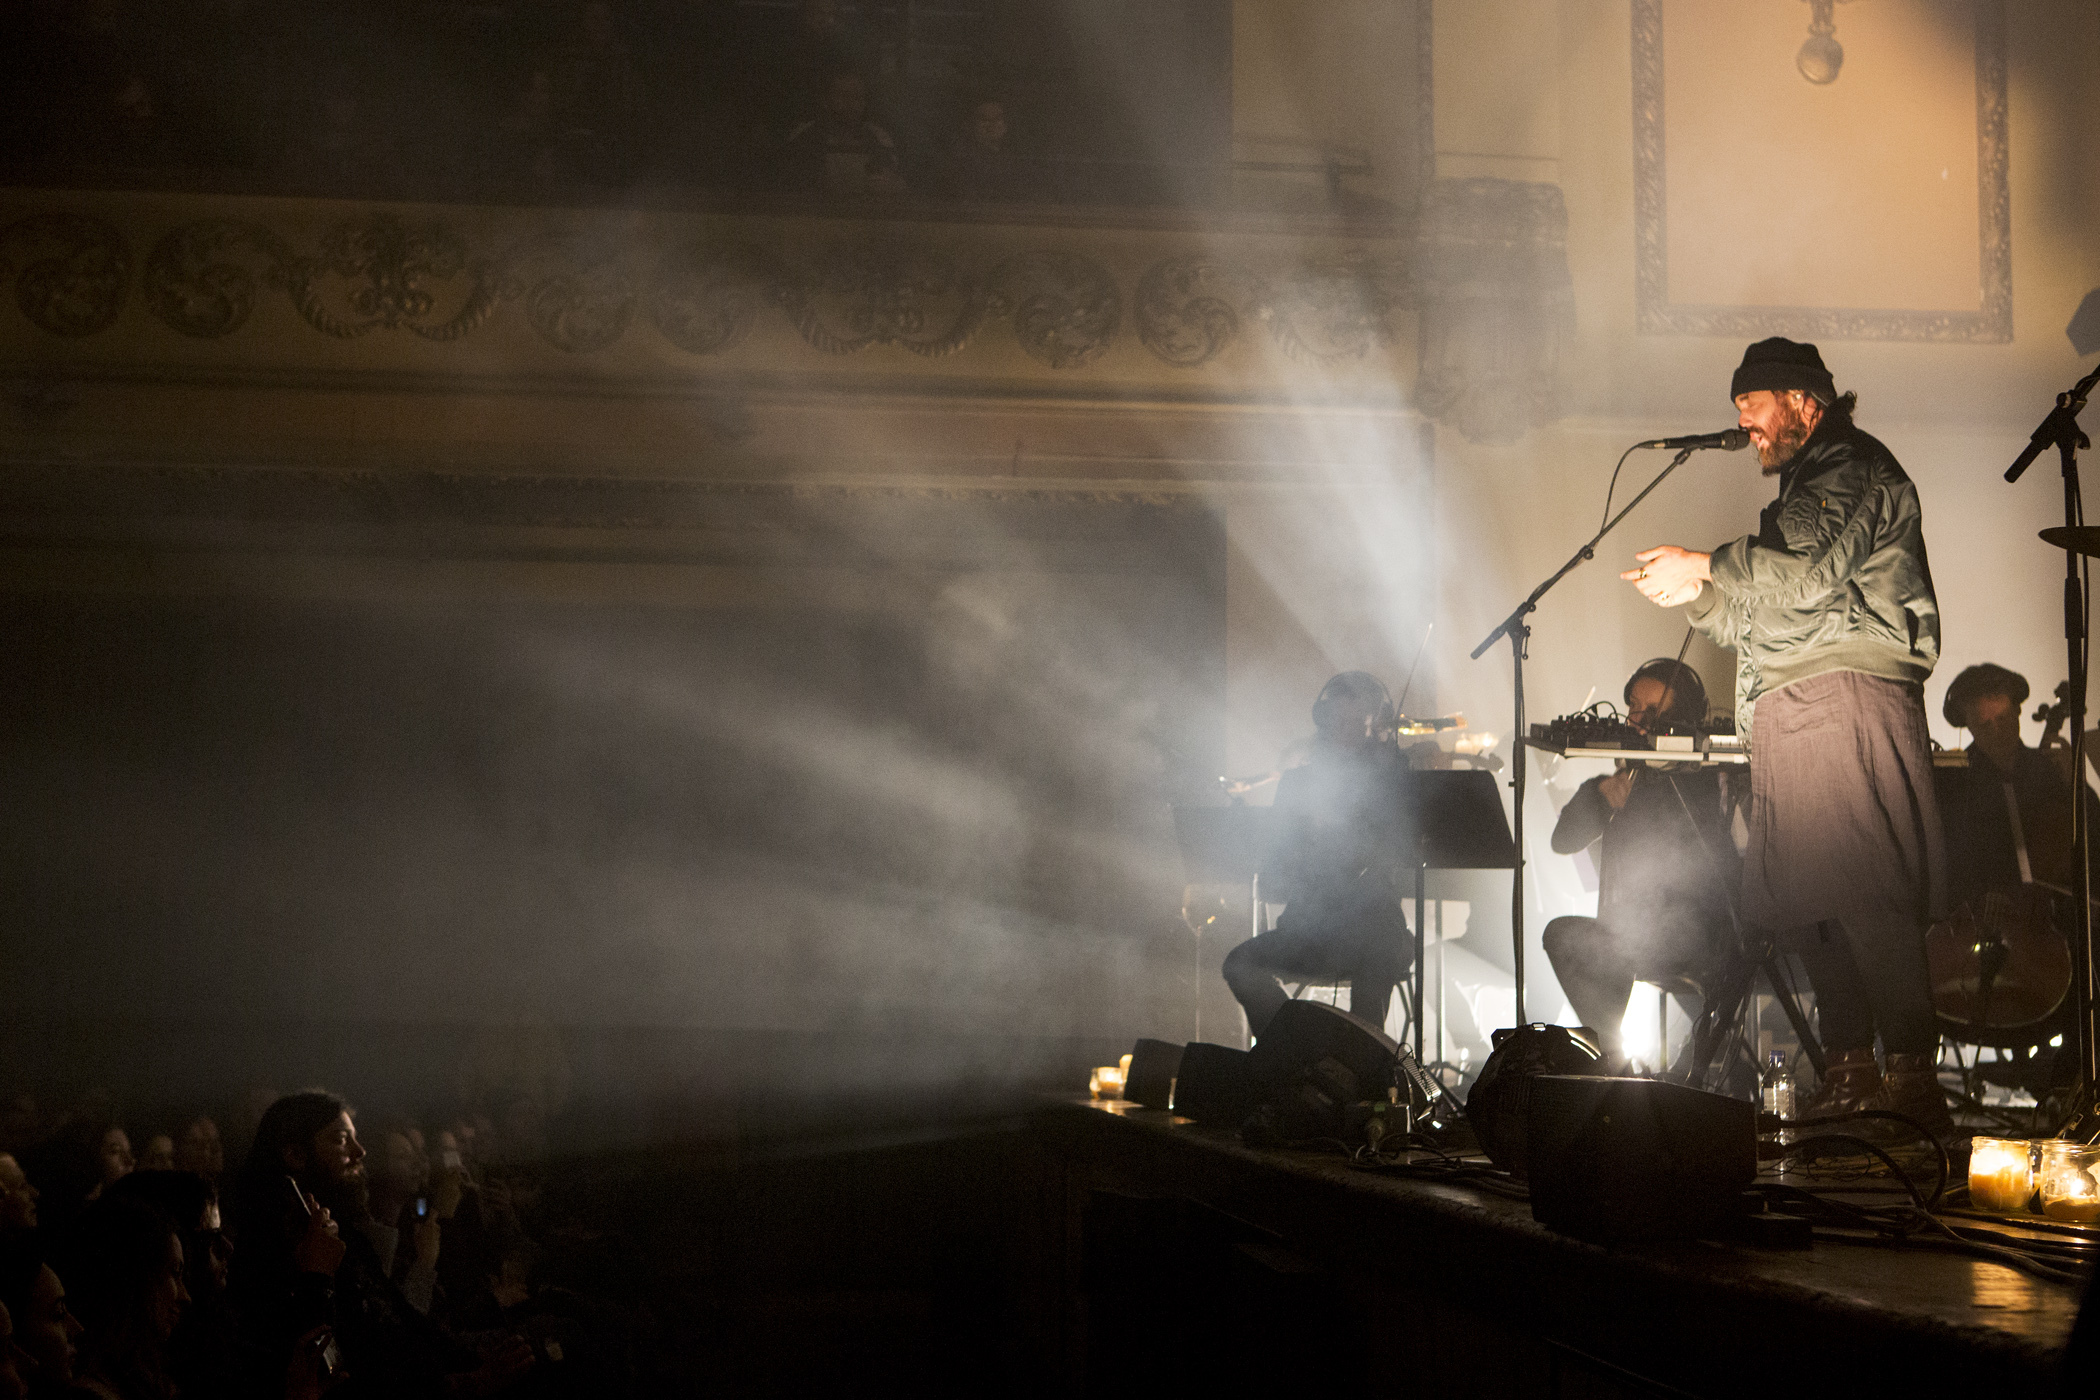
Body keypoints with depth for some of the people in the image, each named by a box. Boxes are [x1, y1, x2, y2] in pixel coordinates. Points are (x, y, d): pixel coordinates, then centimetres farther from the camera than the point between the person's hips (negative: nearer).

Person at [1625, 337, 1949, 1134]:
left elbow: (1812, 575, -14)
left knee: (1862, 894, -17)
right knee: (1806, 897, 3)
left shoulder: (1855, 471, 1)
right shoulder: (1804, 489, 30)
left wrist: (1708, 566, -6)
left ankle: (1913, 1077, -21)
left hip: (1846, 699, -9)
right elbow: (1761, 625, 28)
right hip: (1793, 715, 9)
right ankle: (1850, 1073, 3)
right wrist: (1689, 594, 16)